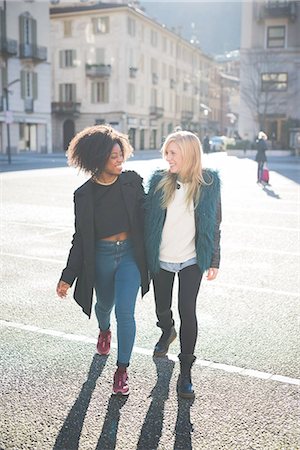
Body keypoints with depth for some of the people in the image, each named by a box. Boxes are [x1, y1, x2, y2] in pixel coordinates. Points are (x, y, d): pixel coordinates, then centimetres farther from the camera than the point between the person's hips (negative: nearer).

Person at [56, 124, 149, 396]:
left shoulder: (132, 181, -6)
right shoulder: (84, 195, -5)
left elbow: (145, 216, 1)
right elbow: (81, 238, -2)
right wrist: (68, 277, -3)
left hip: (130, 253, -1)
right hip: (102, 256, 1)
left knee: (125, 312, -8)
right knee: (105, 304, 22)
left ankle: (122, 370, 9)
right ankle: (104, 330, 59)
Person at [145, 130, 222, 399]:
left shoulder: (209, 183, -7)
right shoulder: (159, 181, -5)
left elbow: (214, 225, 0)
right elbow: (147, 219, 1)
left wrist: (214, 261, 0)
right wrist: (145, 255, 1)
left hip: (192, 261, -2)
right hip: (161, 260, 2)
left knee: (187, 311, -5)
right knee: (162, 308, 17)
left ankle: (186, 372, 10)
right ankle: (167, 332, 53)